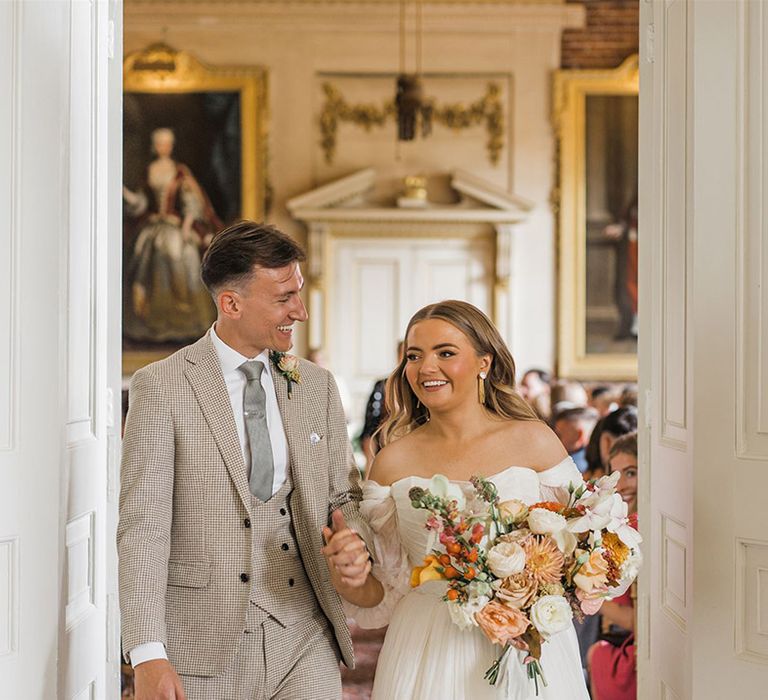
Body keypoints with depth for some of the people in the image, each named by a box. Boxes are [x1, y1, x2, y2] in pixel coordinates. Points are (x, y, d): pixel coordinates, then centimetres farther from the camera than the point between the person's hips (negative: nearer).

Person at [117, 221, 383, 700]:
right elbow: (142, 523, -9)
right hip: (204, 644, -3)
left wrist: (355, 543, -9)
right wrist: (147, 655, -17)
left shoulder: (318, 386, 8)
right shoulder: (161, 386, -5)